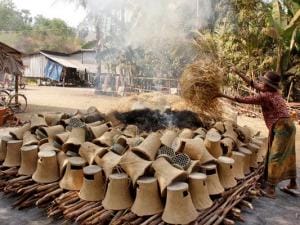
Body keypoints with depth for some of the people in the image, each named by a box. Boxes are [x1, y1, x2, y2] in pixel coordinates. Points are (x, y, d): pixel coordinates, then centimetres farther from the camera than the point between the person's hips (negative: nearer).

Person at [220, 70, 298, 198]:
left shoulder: (264, 96, -18)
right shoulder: (273, 91, 7)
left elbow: (242, 100, -12)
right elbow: (252, 84, 15)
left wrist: (224, 95, -5)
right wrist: (238, 73, 16)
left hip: (283, 127, -10)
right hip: (284, 127, 10)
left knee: (275, 157, -6)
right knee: (287, 156, 17)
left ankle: (270, 189, -2)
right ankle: (293, 185, 28)